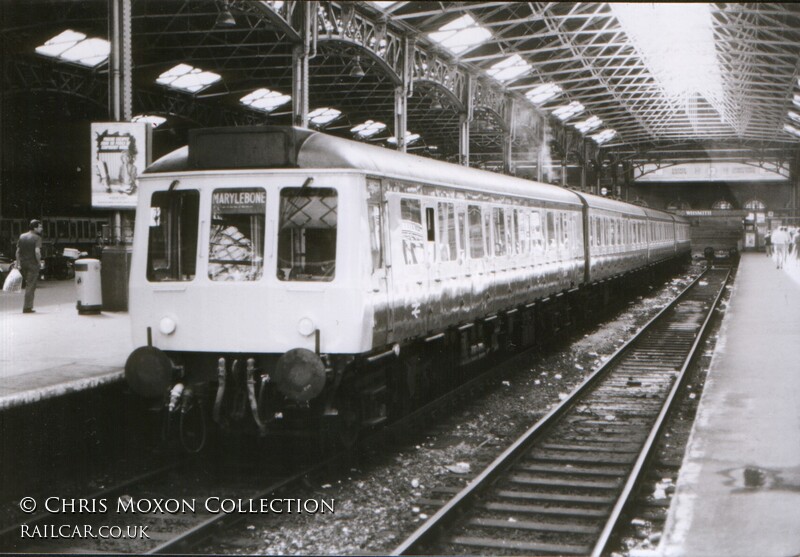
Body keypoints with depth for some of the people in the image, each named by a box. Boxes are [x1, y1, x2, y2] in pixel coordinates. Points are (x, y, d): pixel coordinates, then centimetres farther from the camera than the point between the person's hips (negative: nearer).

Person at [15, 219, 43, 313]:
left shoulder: (22, 237, 9)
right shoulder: (37, 238, -10)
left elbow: (17, 251, 7)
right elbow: (37, 251, -21)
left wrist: (18, 263, 10)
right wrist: (39, 262, -9)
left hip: (23, 263, 6)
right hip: (33, 264, -6)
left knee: (28, 285, 20)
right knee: (31, 286, 0)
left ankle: (28, 306, 19)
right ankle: (27, 307, -2)